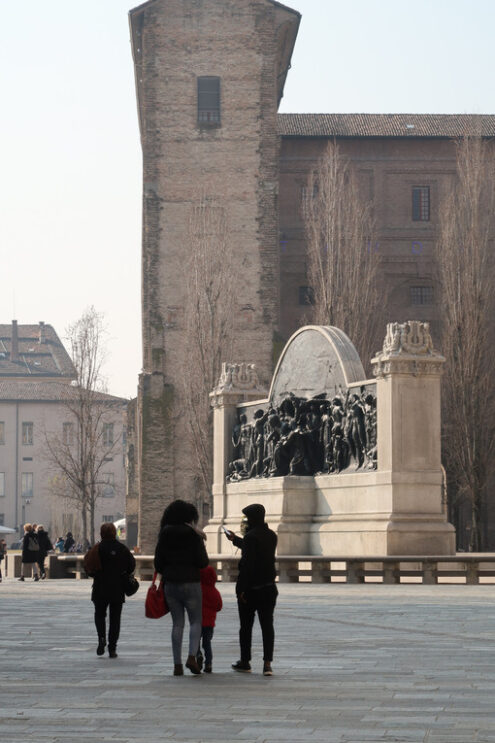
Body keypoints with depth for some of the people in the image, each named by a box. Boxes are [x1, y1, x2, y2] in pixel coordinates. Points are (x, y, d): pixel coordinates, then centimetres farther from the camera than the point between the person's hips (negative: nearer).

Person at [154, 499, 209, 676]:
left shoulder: (165, 535, 4)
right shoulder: (194, 535, -7)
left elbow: (158, 562, 5)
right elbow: (203, 562, -10)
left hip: (170, 584, 4)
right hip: (190, 582, -3)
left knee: (177, 623, 9)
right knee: (196, 621, 6)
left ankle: (177, 664, 6)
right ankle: (192, 656, -14)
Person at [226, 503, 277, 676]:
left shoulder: (251, 536, -16)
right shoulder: (271, 536, 9)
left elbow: (248, 563, -22)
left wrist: (243, 589, -19)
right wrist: (235, 539, 39)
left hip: (251, 589, -6)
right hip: (269, 588, 6)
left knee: (246, 626, 7)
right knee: (267, 625, 4)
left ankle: (245, 662, 16)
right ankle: (267, 663, -5)